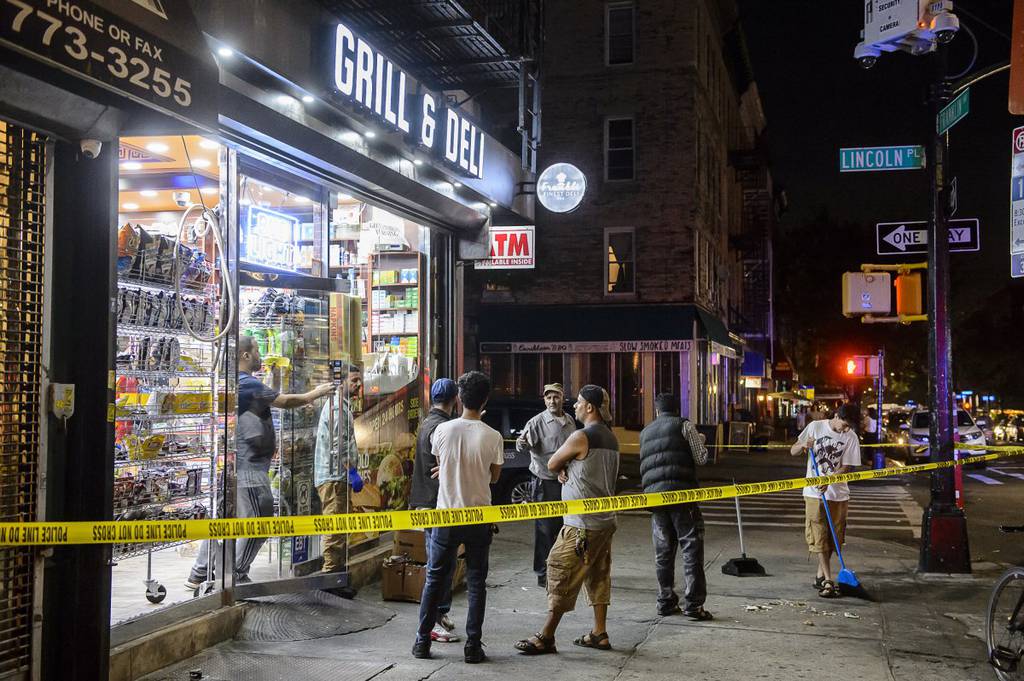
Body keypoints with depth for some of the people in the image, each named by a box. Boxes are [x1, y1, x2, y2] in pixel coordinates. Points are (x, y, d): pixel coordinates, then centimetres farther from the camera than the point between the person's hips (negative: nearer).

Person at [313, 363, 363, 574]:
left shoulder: (343, 405, 23)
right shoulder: (337, 405, -11)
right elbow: (338, 445, -19)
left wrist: (350, 471, 23)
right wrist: (352, 472, -18)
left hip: (337, 477, 11)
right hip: (333, 477, -11)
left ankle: (337, 567, 19)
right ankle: (332, 568, -9)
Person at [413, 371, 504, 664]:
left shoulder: (442, 430, -8)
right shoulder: (492, 436, -11)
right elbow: (494, 477, 4)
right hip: (479, 518, -1)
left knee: (435, 579, 13)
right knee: (476, 583, 9)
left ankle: (423, 641, 17)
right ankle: (473, 645, 10)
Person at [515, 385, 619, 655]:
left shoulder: (581, 437, -16)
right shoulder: (610, 438, 12)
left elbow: (551, 464, -6)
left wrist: (562, 468, 13)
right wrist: (567, 469, 1)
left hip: (581, 524, -9)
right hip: (605, 519, 9)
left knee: (560, 574, -3)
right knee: (598, 575, 13)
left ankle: (546, 637, 2)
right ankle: (599, 633, 17)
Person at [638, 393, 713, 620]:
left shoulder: (645, 432, 21)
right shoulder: (684, 425, 5)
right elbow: (701, 458, 1)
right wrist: (700, 440, 19)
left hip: (653, 494, 5)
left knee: (663, 550, 12)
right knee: (691, 548, -1)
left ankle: (666, 602, 15)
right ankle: (693, 604, -5)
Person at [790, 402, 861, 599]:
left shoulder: (851, 437, -3)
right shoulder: (815, 427, -3)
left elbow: (846, 467, -5)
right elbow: (793, 451, 3)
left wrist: (829, 481, -21)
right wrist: (803, 446, -19)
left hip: (838, 494, 1)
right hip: (814, 493, -1)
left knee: (833, 537, 8)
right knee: (819, 537, -4)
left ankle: (820, 575, 23)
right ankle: (828, 581, -3)